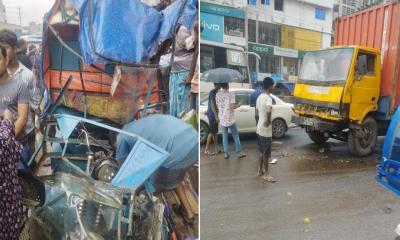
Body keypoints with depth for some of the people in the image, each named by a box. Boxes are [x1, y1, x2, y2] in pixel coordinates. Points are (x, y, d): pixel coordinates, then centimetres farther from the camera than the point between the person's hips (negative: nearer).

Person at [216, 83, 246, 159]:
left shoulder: (218, 94, 1)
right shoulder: (231, 94, -13)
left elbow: (217, 106, 8)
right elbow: (232, 107, -17)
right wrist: (238, 105, 2)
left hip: (222, 118, 4)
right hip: (230, 119, -4)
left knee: (224, 136, 12)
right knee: (235, 135, 7)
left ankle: (226, 153, 13)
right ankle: (239, 153, 12)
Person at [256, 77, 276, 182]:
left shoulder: (260, 97, 7)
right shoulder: (268, 98, -20)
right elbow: (268, 110, -40)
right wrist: (268, 121, -25)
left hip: (259, 128, 9)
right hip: (266, 130, -9)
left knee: (262, 152, 19)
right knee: (266, 153, 3)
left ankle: (260, 170, 30)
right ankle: (266, 174, 14)